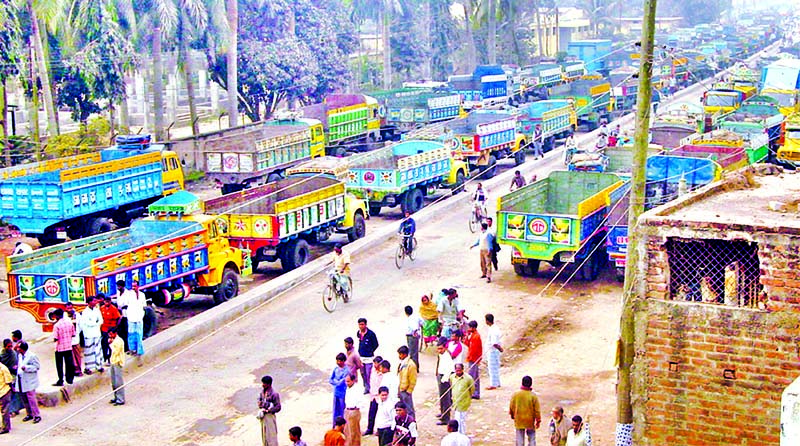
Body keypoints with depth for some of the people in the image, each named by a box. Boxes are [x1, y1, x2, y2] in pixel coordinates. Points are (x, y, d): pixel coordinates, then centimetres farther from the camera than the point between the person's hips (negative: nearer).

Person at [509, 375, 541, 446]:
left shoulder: (515, 394, -9)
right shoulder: (533, 396, -14)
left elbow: (511, 407, 1)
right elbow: (537, 410, -9)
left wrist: (513, 416, 18)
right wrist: (538, 421, 2)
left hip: (519, 421, 1)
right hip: (530, 421, -1)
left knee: (520, 438, 10)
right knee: (531, 438, 12)